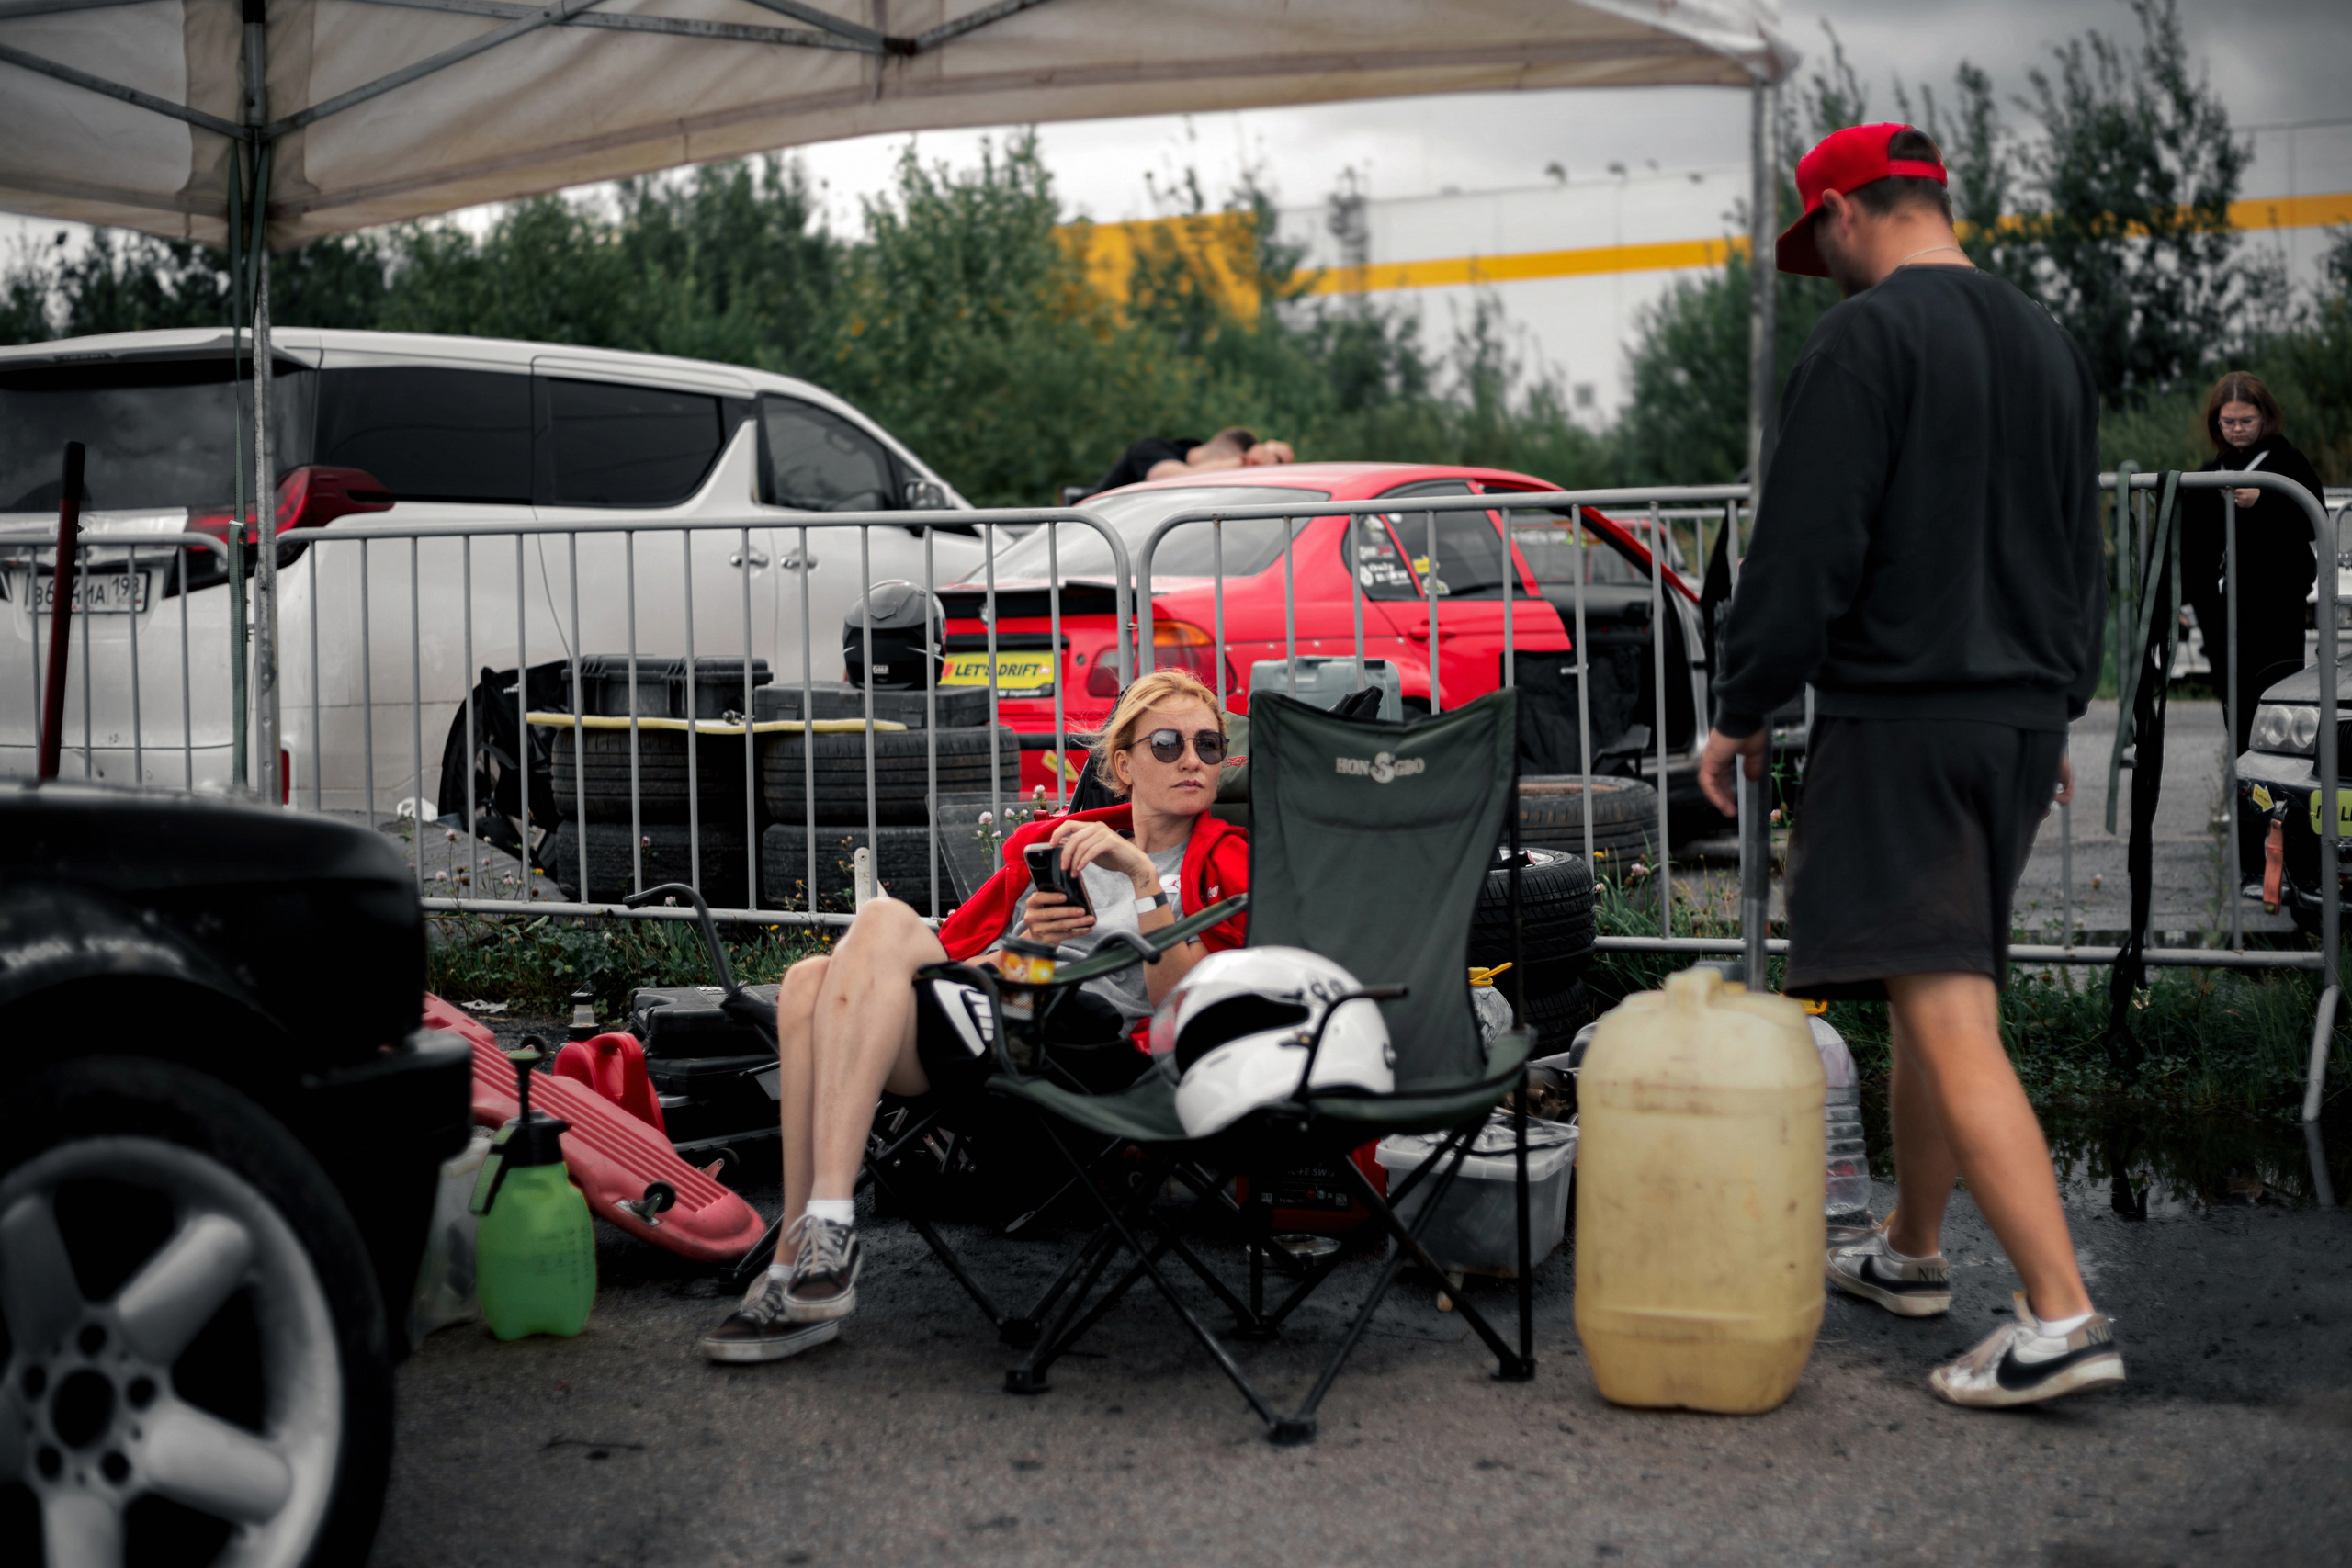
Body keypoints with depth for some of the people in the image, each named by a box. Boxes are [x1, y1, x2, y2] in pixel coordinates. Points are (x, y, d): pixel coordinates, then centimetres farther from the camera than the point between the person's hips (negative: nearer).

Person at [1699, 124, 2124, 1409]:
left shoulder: (1865, 339, -11)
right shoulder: (2047, 342, 15)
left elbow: (1804, 545, -15)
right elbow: (2081, 547, 23)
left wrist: (1741, 710, -6)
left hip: (1901, 717, -9)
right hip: (2023, 718, 9)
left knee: (1950, 1017, -11)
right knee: (1935, 995, 20)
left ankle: (2062, 1316, -16)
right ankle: (1909, 1253, 32)